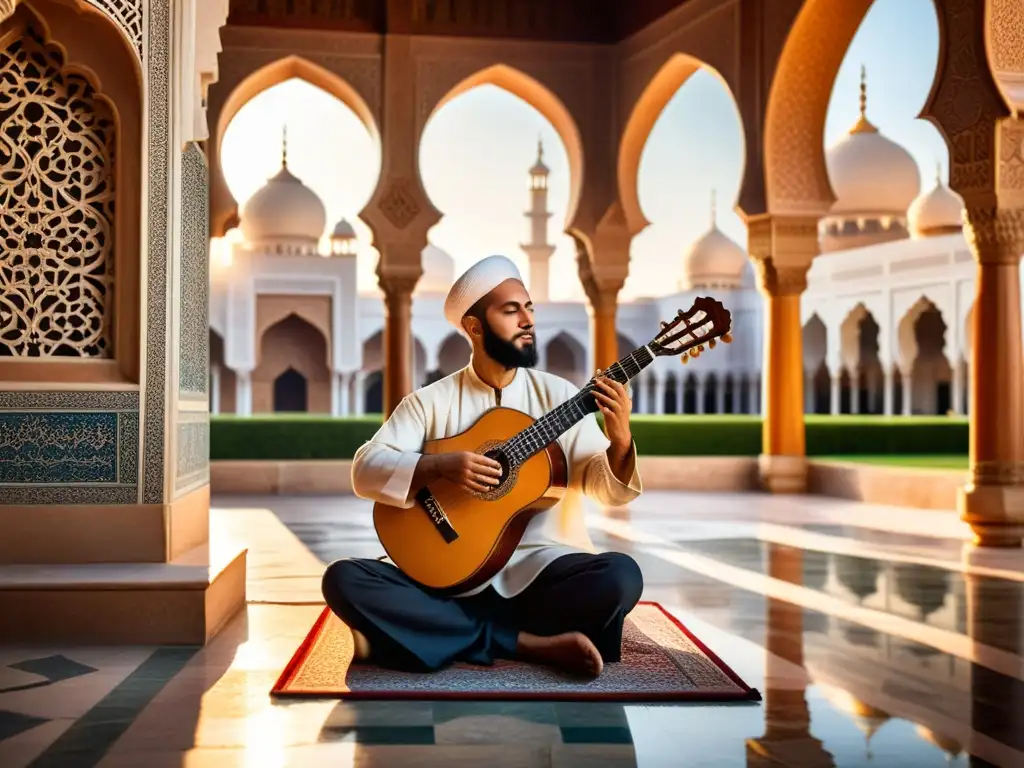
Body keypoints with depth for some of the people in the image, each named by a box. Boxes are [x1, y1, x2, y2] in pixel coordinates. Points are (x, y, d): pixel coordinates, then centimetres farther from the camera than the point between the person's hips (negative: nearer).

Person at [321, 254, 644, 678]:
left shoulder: (557, 395, 6)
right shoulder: (431, 401, 4)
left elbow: (609, 490, 2)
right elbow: (365, 470, -6)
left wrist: (620, 441, -19)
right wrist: (440, 466, -21)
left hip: (533, 568, 0)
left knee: (621, 575, -28)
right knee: (343, 579, -26)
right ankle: (530, 643, -25)